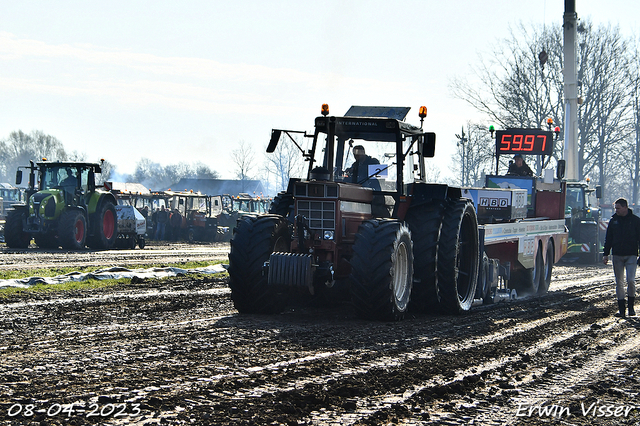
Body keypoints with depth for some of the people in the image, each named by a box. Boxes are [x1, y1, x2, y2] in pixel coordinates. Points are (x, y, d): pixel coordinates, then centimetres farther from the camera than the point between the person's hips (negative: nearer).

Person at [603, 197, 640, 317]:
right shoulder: (613, 221, 9)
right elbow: (608, 239, 13)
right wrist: (605, 254, 6)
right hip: (617, 255, 3)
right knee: (619, 282, 3)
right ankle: (621, 309, 7)